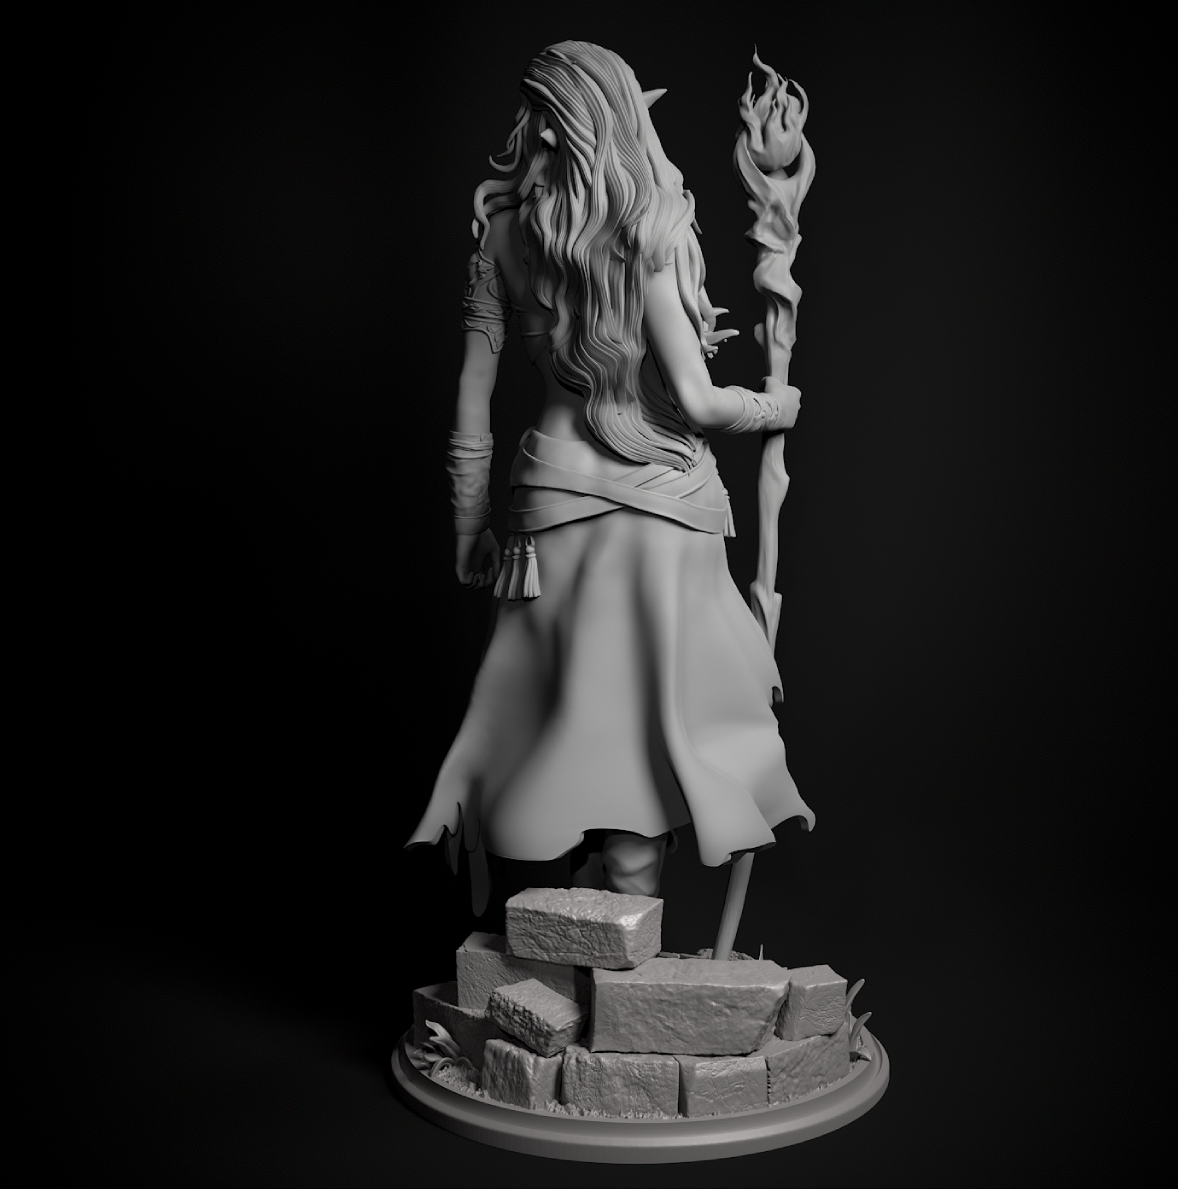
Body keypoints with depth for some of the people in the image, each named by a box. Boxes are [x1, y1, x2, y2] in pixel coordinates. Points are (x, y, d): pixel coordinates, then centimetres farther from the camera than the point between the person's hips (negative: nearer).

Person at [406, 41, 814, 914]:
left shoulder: (504, 231, 3)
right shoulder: (649, 227, -9)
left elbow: (472, 406, 4)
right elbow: (692, 400, -13)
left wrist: (472, 533, 15)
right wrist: (772, 406, 8)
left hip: (554, 497, 4)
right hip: (663, 505, -4)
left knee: (570, 728, 12)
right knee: (656, 733, 6)